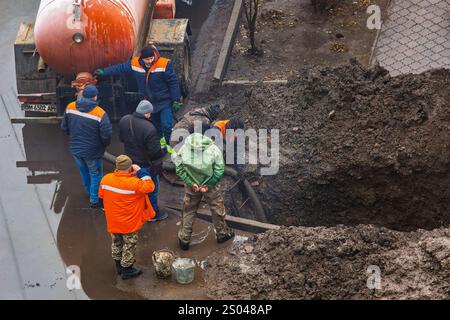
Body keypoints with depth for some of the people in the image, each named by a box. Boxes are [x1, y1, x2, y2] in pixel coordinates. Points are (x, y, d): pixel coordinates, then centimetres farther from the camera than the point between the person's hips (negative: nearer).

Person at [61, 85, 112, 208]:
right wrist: (105, 144, -2)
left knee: (84, 171, 27)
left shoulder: (70, 107, -11)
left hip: (75, 149, 5)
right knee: (95, 175, 16)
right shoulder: (100, 114, -26)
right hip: (92, 152, -5)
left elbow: (64, 126, 0)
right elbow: (106, 135, -24)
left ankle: (89, 192, 49)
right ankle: (95, 200, 27)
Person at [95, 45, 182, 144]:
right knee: (156, 126, 17)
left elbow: (173, 82, -14)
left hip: (165, 102, -4)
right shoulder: (135, 64, -9)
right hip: (149, 102, 4)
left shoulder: (164, 64, -21)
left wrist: (176, 100, -12)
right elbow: (120, 68, 9)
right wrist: (104, 71, 15)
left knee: (166, 125, -15)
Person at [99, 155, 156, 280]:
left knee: (116, 243, 24)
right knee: (129, 246, 13)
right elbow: (150, 187, -18)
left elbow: (101, 196, 3)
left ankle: (118, 266, 40)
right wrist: (141, 171, -14)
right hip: (129, 223, -5)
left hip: (113, 221, 5)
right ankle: (127, 270, 26)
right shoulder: (134, 183, -29)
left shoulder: (105, 179, -11)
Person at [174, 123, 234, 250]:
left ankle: (184, 239, 25)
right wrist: (208, 185, -10)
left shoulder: (185, 147, -12)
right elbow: (219, 170, -18)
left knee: (188, 211, 17)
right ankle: (222, 233, 38)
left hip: (191, 186, 2)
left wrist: (191, 183, -9)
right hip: (210, 186, -2)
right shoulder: (214, 149, -18)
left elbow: (179, 168, -11)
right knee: (217, 209, 21)